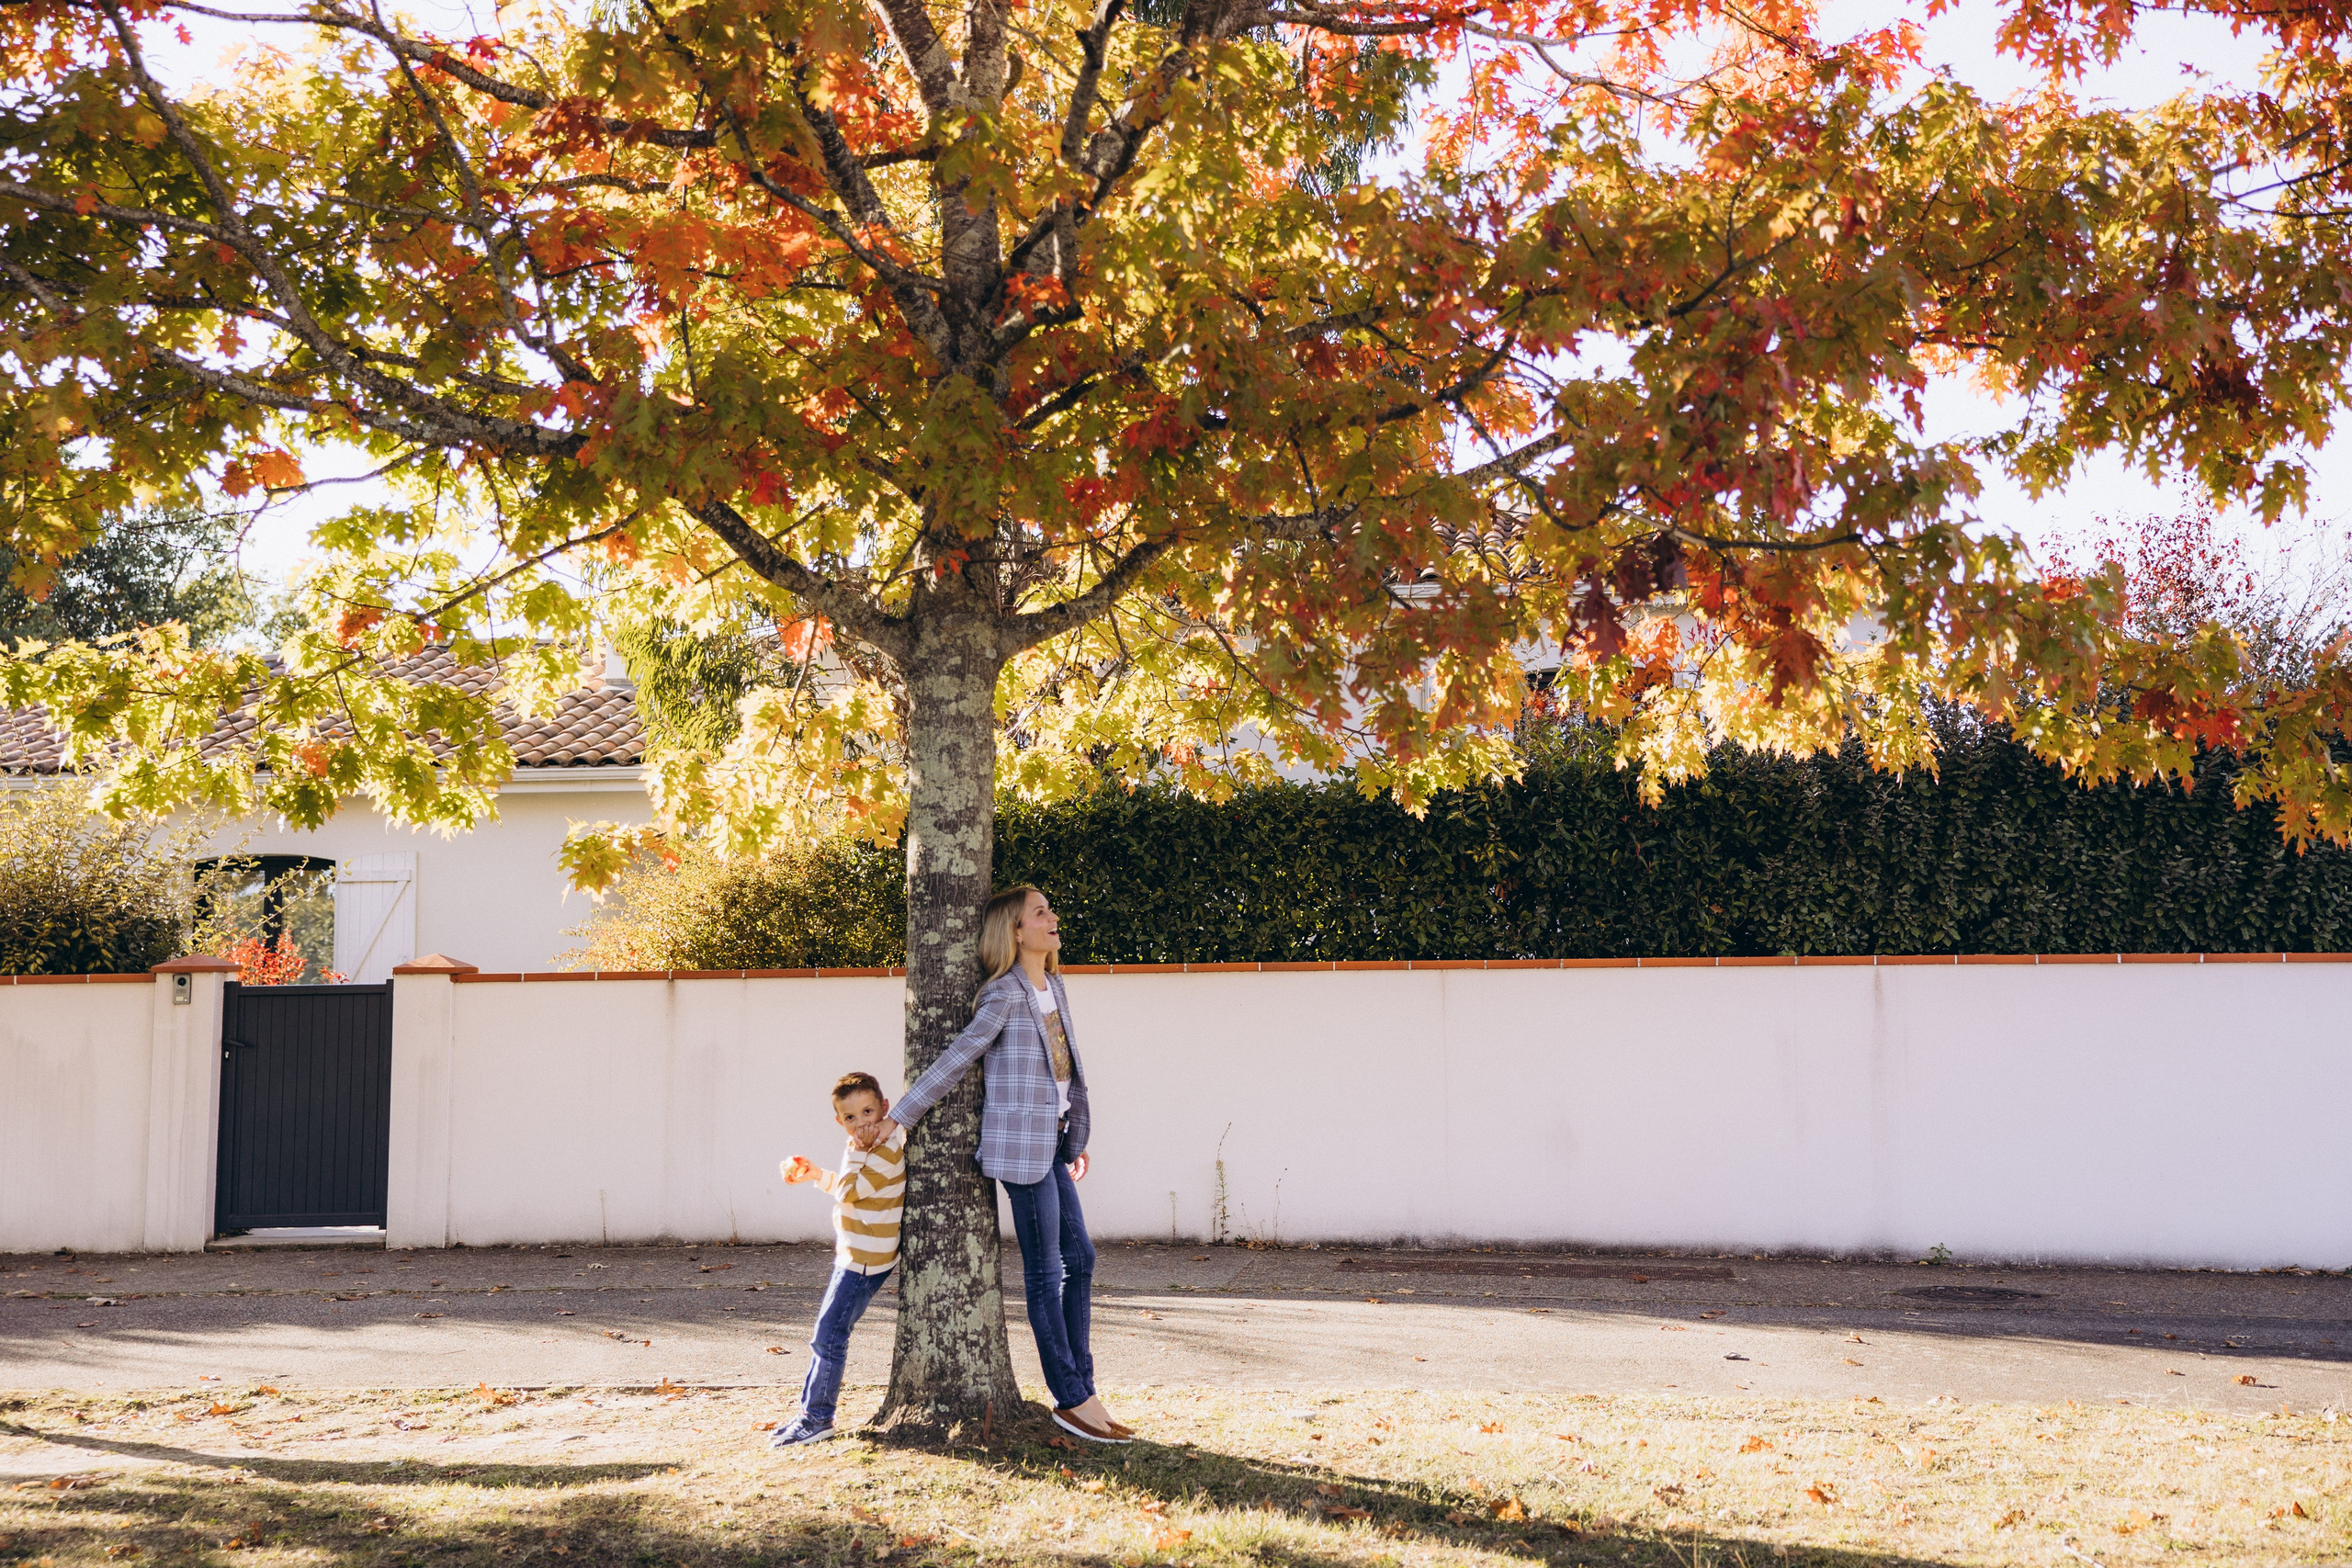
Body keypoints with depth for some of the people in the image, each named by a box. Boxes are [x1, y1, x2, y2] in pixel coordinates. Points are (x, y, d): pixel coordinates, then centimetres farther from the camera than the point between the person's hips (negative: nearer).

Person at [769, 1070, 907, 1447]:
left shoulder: (887, 1152, -21)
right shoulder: (866, 1147, 11)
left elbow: (849, 1192, -23)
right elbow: (843, 1186, 25)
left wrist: (857, 1151, -20)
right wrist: (811, 1173, 17)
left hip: (864, 1262, -10)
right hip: (852, 1256, 10)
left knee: (828, 1335, -5)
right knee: (826, 1335, 15)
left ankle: (818, 1418, 4)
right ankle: (810, 1412, 24)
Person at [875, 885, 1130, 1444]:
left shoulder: (1054, 988, 12)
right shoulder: (1005, 994, -13)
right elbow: (957, 1058, -14)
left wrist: (1077, 1138, 21)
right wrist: (899, 1117, -11)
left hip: (1051, 1141, 9)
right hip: (1021, 1143, -9)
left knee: (1079, 1258, 11)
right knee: (1045, 1271, -2)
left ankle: (1081, 1389, 17)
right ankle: (1071, 1400, 4)